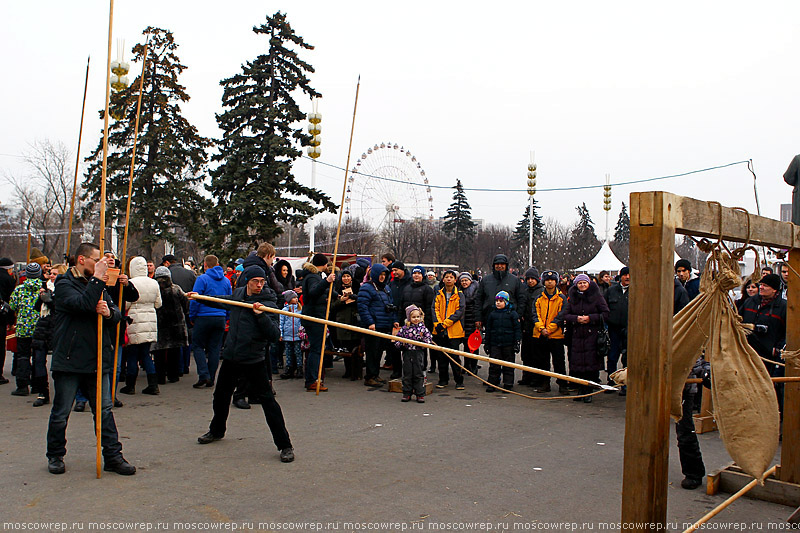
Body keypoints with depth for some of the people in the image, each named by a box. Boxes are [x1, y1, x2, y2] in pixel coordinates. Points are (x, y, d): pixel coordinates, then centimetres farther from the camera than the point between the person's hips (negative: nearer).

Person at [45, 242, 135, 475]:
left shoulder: (97, 284, 14)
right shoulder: (64, 285, -7)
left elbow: (117, 313, 8)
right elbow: (83, 304, -27)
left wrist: (109, 312, -14)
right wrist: (97, 278, -22)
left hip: (97, 360, 6)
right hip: (69, 359, -6)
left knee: (104, 411, 7)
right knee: (61, 413, 8)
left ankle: (113, 456, 11)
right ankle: (55, 456, 25)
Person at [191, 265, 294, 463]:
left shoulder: (266, 303, -13)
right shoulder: (237, 295, 4)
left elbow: (274, 336, -20)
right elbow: (222, 300, 29)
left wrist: (260, 315, -30)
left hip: (254, 360, -6)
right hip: (231, 357, 6)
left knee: (267, 400, -9)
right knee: (221, 395, 21)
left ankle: (285, 445, -2)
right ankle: (217, 430, 48)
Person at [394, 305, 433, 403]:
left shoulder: (423, 328, 1)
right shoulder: (404, 329, 2)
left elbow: (429, 338, 3)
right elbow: (397, 340, 7)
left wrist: (424, 340, -15)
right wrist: (401, 344, -10)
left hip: (418, 354, -1)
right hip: (407, 354, 1)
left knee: (419, 374, 3)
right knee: (407, 374, 7)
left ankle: (420, 394, 10)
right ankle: (407, 394, 16)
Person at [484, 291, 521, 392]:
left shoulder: (512, 314, -1)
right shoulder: (492, 314, 9)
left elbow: (517, 329, 0)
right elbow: (488, 330, 15)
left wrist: (517, 343, -6)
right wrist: (487, 344, 13)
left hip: (508, 345, -2)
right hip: (495, 344, 3)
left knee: (508, 366, 5)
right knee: (494, 365, 4)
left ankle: (508, 385, 13)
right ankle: (492, 384, 12)